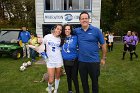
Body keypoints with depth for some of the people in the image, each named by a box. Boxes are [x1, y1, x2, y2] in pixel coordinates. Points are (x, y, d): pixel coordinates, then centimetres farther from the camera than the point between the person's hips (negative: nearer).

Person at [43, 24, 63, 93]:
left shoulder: (60, 39, 0)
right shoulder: (47, 37, -5)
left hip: (59, 61, 2)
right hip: (50, 61, -1)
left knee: (57, 77, 15)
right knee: (51, 80, -3)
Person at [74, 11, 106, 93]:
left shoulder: (96, 30, -7)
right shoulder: (77, 31, 1)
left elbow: (103, 44, -1)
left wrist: (104, 58, 1)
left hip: (94, 61, -2)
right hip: (81, 61, 3)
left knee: (95, 81, 14)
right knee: (84, 81, 18)